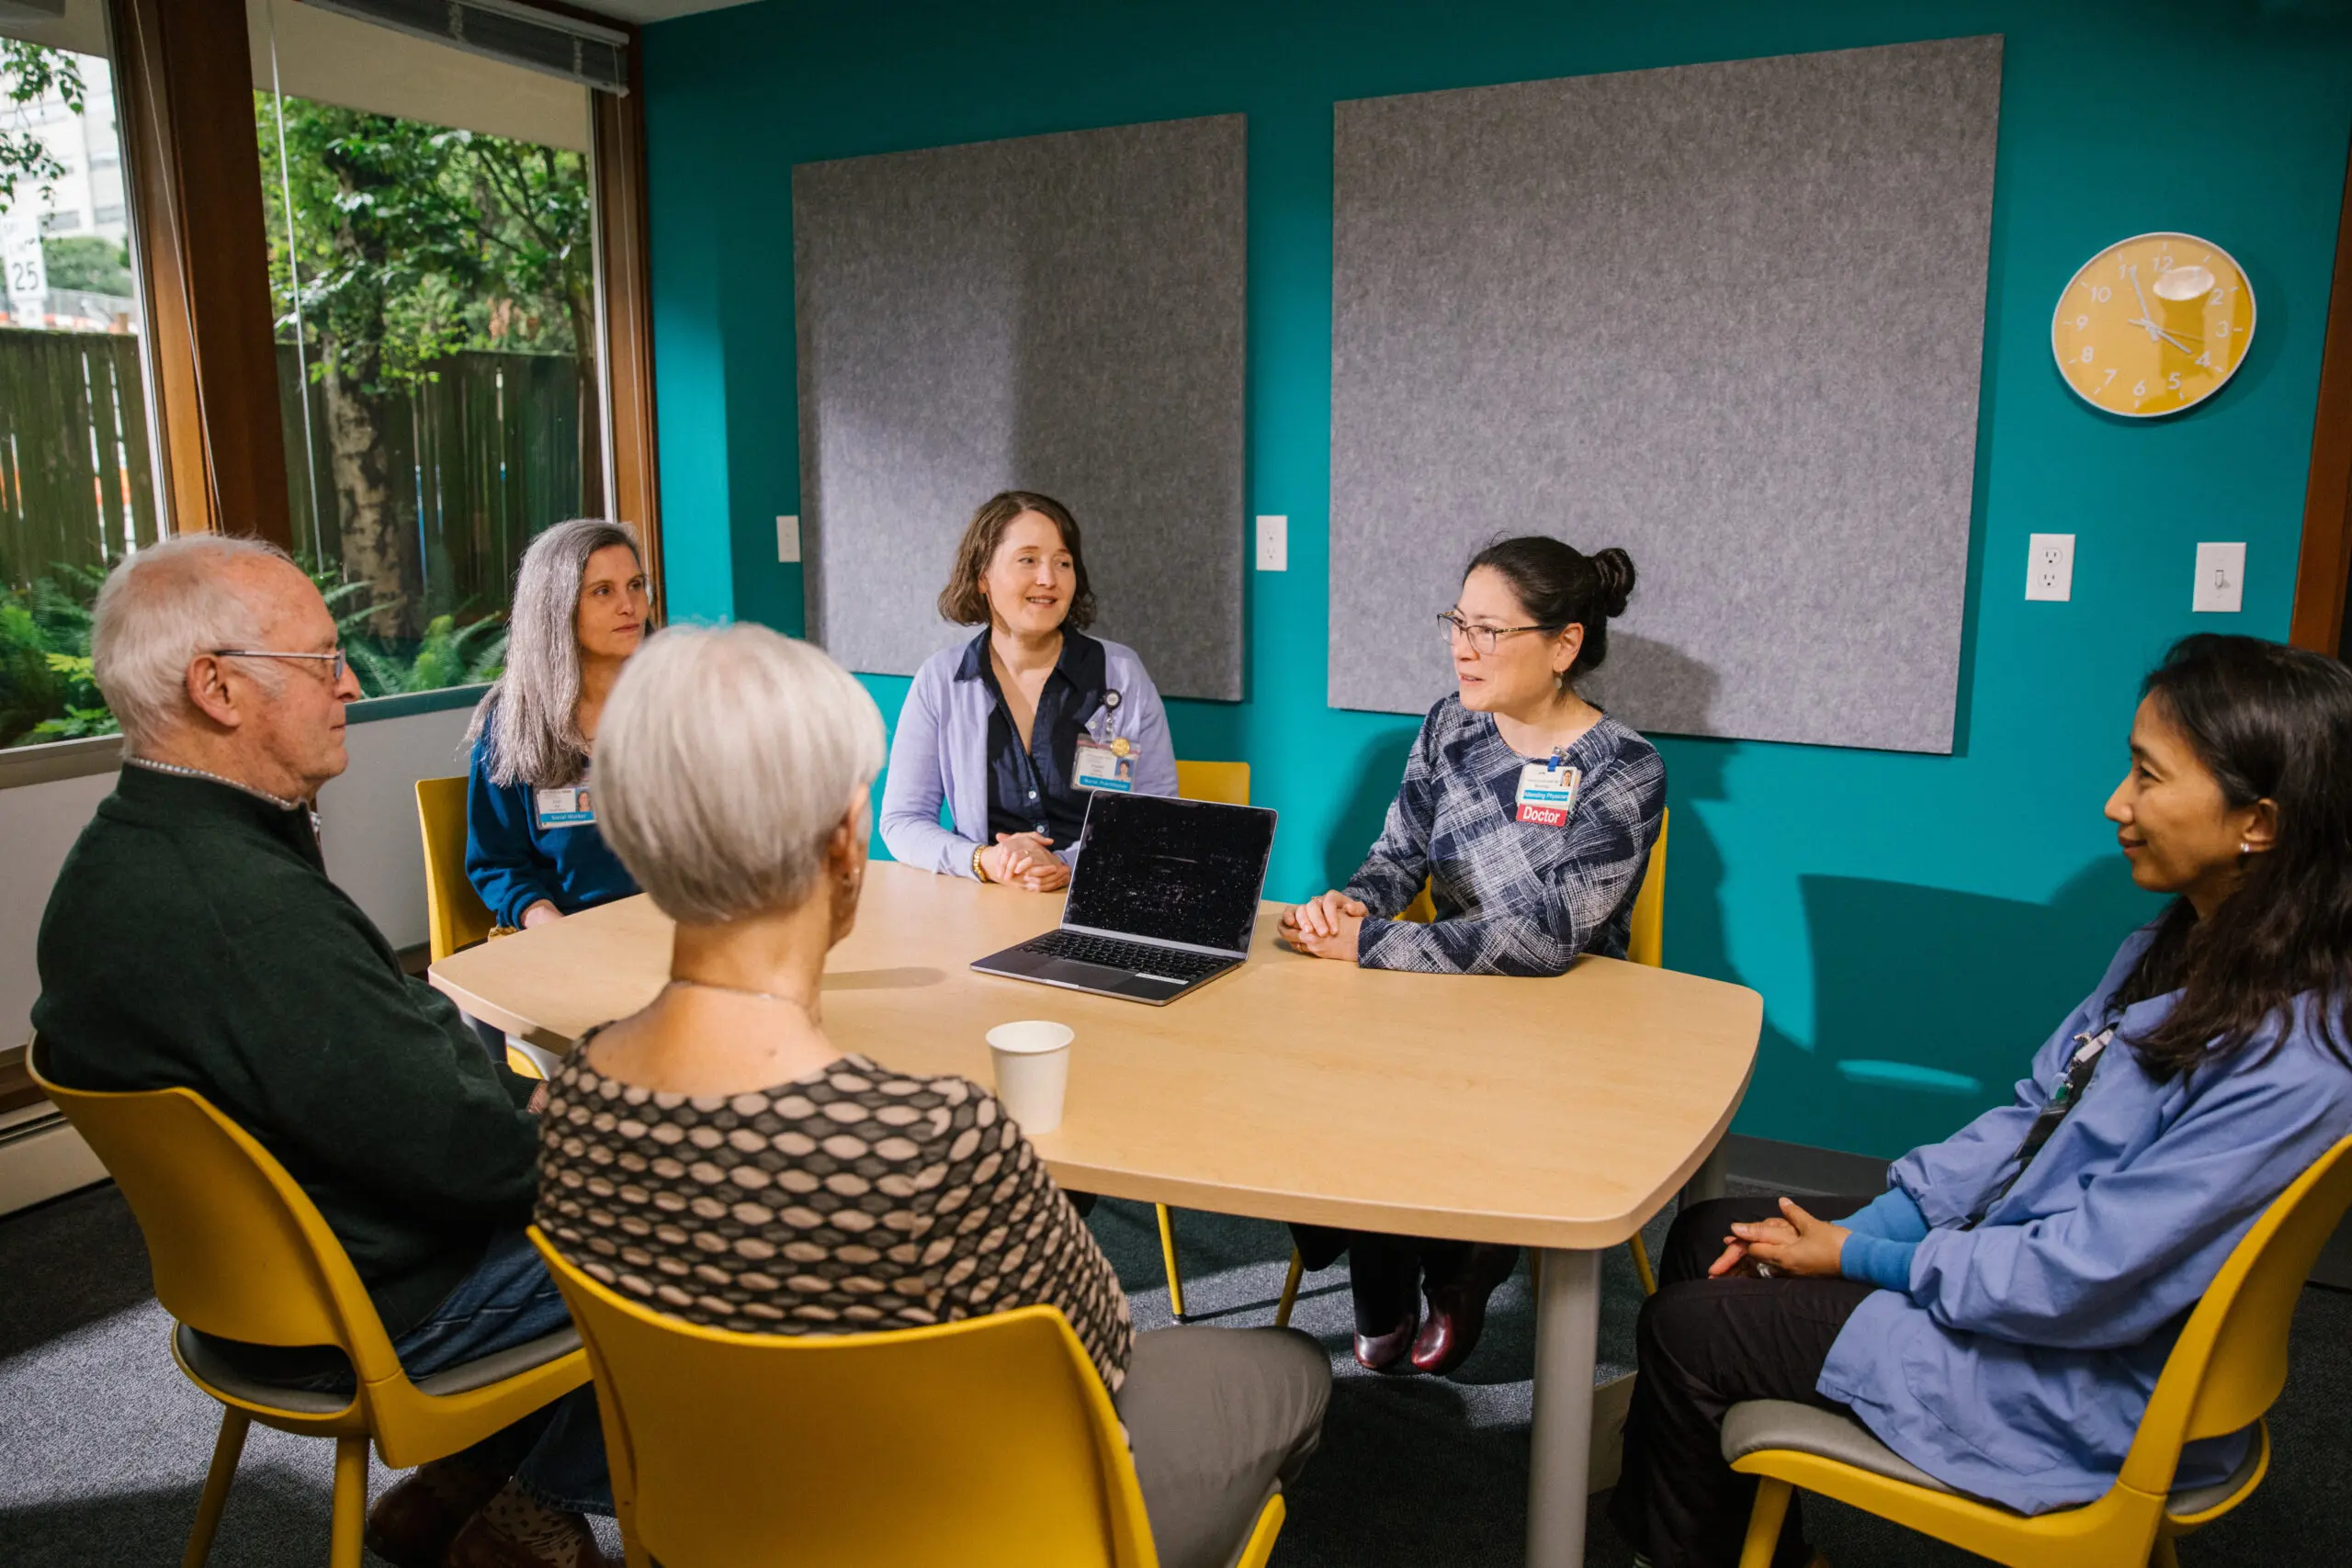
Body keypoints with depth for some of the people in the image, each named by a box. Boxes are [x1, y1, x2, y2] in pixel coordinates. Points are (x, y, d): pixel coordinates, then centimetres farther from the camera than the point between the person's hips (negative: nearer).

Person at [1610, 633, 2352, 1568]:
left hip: (2082, 1382, -9)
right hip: (2004, 1247, 9)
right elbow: (2031, 1115, 5)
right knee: (1705, 1236, 10)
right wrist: (1868, 1222, -5)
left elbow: (2091, 1279, -27)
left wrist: (1862, 1260, -16)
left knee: (1686, 1328, -5)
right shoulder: (2175, 948, 0)